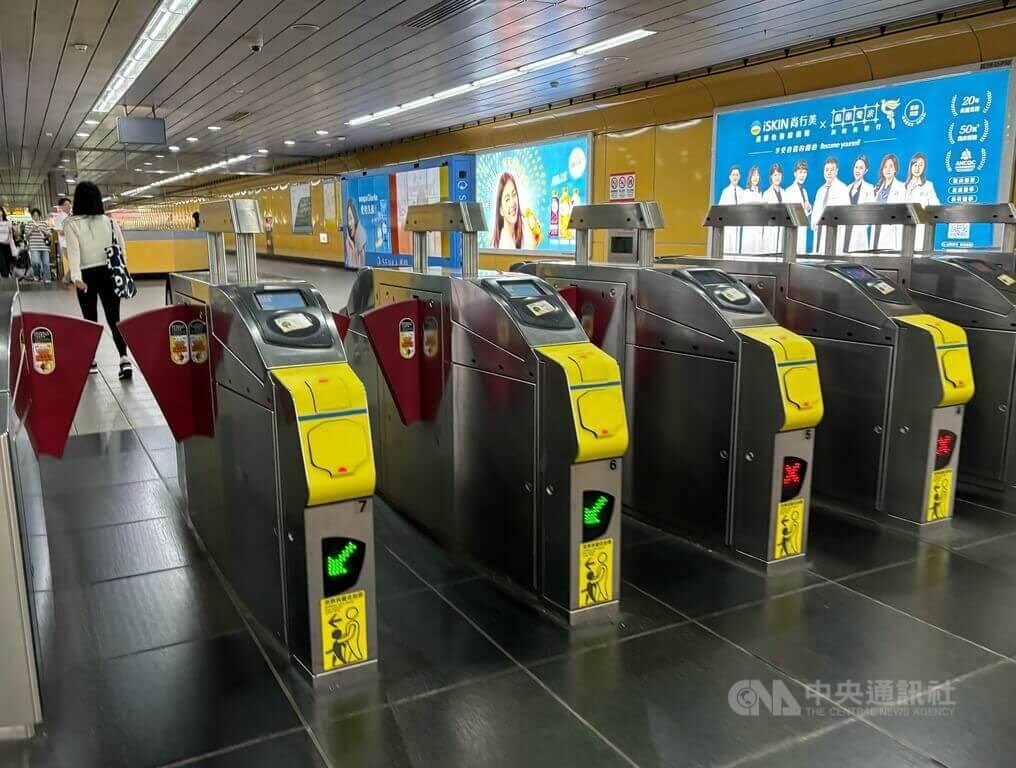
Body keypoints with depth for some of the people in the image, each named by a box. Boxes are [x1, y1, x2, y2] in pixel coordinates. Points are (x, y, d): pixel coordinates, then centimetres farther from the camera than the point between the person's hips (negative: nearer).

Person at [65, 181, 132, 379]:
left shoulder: (71, 223, -5)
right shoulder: (109, 221, 3)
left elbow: (73, 250, -16)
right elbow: (122, 249, 3)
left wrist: (76, 277, -23)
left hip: (87, 275, -2)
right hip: (109, 274, 2)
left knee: (90, 319, 12)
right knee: (114, 318, 2)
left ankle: (91, 361, 21)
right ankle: (124, 358, -14)